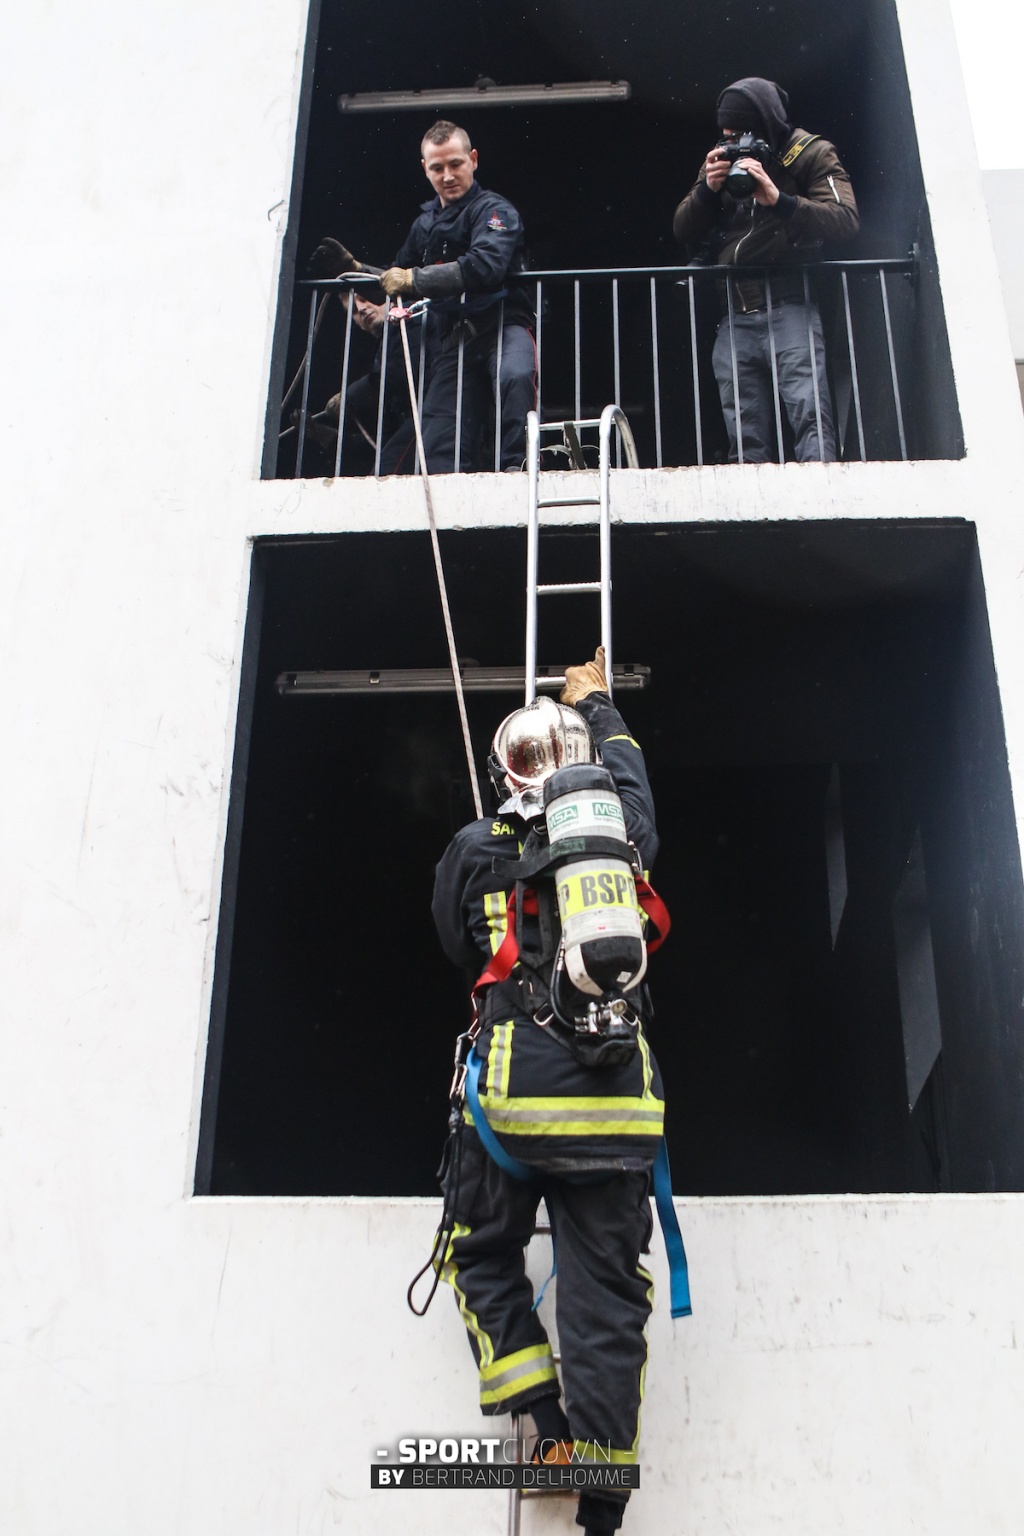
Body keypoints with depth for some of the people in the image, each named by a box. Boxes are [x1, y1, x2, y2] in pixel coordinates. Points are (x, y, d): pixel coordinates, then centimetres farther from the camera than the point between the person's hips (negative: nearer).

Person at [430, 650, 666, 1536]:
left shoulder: (475, 850, 4)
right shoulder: (621, 836, 7)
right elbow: (629, 775, 30)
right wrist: (596, 702, 45)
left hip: (513, 1096, -1)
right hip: (618, 1096, 2)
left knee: (484, 1259, 20)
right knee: (606, 1295, 6)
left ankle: (549, 1426, 9)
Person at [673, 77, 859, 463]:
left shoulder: (810, 153, 4)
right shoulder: (722, 158, 18)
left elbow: (846, 219, -10)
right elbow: (683, 232, 14)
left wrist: (779, 200, -22)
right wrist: (708, 189, -5)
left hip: (788, 305, -4)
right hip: (734, 313, 5)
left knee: (809, 410, -18)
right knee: (745, 434, 0)